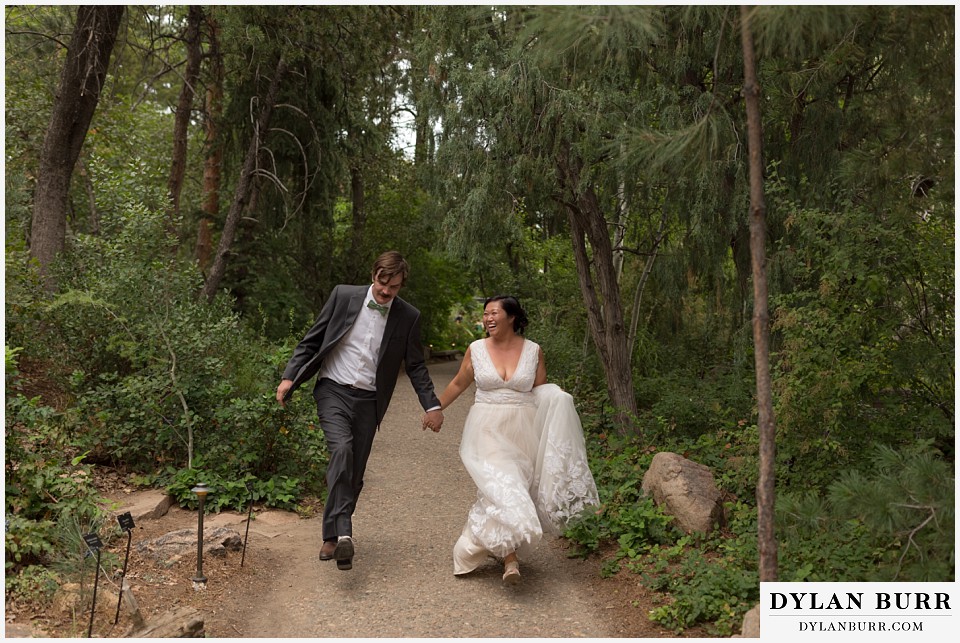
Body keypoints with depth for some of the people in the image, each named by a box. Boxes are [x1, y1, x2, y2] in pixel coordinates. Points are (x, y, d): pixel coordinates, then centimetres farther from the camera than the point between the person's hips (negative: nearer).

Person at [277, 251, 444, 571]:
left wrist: (432, 405, 1)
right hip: (333, 390, -2)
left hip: (368, 401, 2)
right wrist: (289, 376, -6)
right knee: (342, 450, -26)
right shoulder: (344, 296, -3)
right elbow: (311, 340, 3)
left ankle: (332, 536, 22)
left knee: (354, 474, 4)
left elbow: (415, 365, 8)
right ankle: (342, 533, -29)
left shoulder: (408, 317, 0)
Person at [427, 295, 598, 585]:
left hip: (523, 431, 1)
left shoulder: (533, 351, 2)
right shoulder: (476, 349, 2)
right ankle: (510, 557, -15)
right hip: (488, 430, -1)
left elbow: (541, 392, 9)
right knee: (500, 485, -17)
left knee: (515, 486, 4)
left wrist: (558, 401, -9)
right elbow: (458, 384, 15)